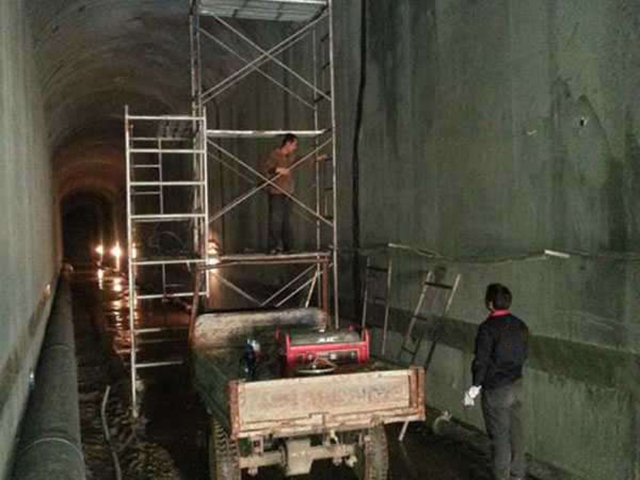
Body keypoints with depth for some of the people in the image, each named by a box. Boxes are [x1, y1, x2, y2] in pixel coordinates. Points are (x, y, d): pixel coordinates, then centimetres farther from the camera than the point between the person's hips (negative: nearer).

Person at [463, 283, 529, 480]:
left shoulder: (488, 328, -18)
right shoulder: (520, 325, 4)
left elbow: (481, 361, -18)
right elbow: (524, 355, 13)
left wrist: (474, 388, -9)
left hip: (496, 390, -7)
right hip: (517, 386, 7)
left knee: (499, 437, 3)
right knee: (516, 433, 15)